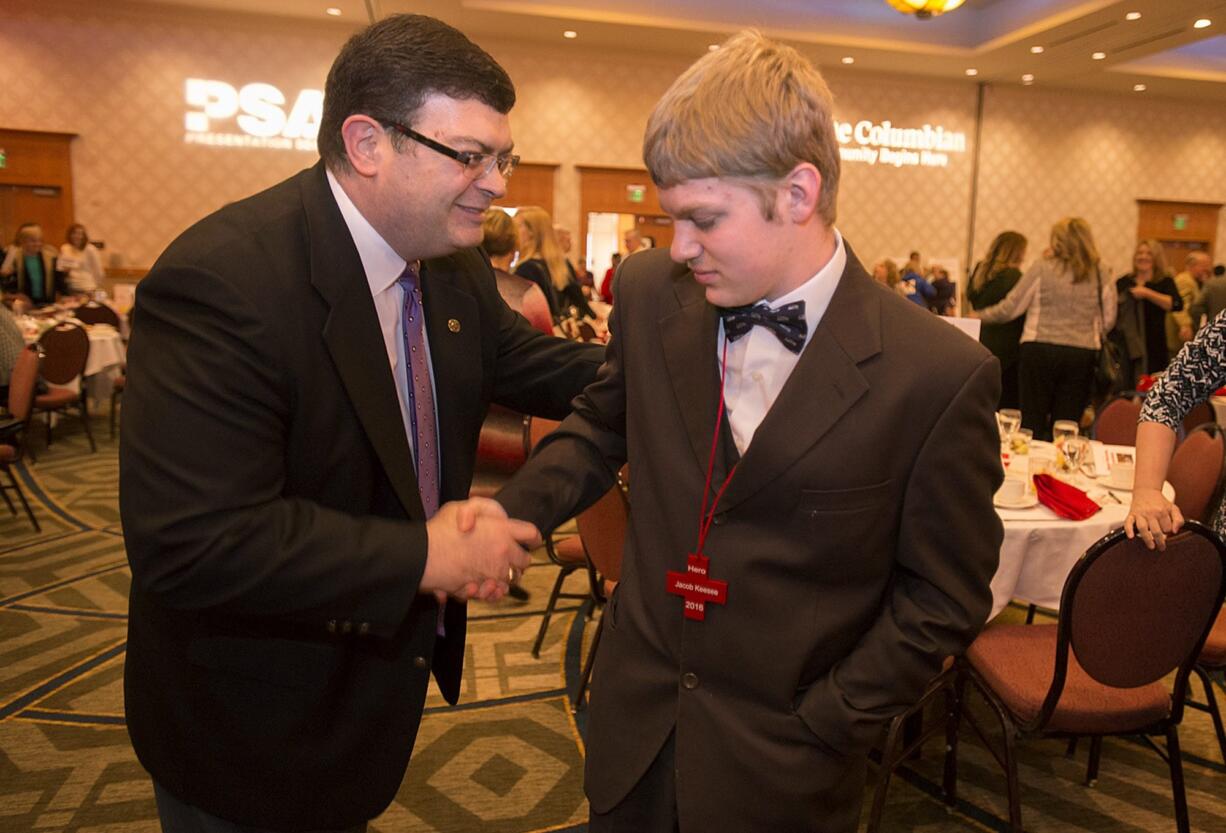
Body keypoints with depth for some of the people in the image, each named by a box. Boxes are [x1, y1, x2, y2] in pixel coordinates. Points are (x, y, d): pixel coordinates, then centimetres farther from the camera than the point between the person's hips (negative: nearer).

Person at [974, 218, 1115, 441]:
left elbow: (1010, 308, 0)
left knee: (1033, 422, 6)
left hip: (1040, 350, -2)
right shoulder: (1102, 277, 4)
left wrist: (980, 316, 15)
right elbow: (1107, 322, 8)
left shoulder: (1042, 268, -3)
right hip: (1083, 355, 2)